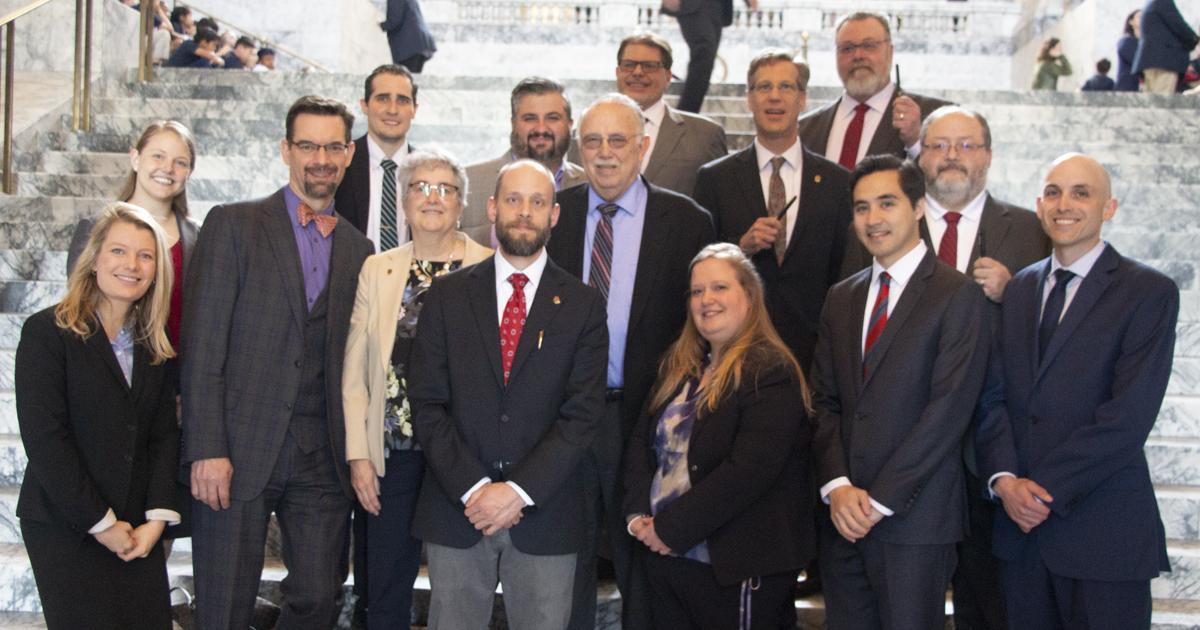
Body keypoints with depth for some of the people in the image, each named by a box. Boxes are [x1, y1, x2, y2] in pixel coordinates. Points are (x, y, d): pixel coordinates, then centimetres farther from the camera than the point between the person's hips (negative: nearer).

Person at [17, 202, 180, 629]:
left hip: (139, 530, 5)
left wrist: (157, 516, -6)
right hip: (64, 528, -4)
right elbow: (44, 438, -13)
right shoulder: (47, 332, -7)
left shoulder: (153, 344, 10)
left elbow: (164, 434, 6)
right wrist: (100, 523, -13)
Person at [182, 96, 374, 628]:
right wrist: (206, 449, -12)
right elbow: (202, 344, -5)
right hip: (239, 450, -3)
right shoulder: (233, 225, 1)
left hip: (322, 459, 4)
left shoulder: (359, 250, 14)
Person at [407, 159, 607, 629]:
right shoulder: (447, 295, 5)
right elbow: (427, 403, 0)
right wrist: (473, 488, -11)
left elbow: (582, 414, -4)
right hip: (456, 510, 1)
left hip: (544, 515, 0)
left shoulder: (583, 305, 2)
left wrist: (519, 490, -13)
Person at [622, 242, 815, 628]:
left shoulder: (771, 372, -13)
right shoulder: (679, 365, 12)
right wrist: (639, 515, -5)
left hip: (734, 567, -7)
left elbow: (746, 472, -21)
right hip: (664, 556, 7)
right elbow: (642, 440, 11)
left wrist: (670, 529, -17)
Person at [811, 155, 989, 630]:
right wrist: (837, 486, -5)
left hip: (914, 517, -5)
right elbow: (824, 401, 10)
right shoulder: (841, 298, 14)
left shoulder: (959, 296, -5)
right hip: (842, 515, 5)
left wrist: (880, 500, -14)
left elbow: (949, 408, -13)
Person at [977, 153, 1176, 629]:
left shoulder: (1150, 293, -5)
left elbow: (1128, 415, -14)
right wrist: (1005, 479, -9)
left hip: (1105, 535, -4)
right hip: (1020, 524, 5)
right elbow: (994, 396, 7)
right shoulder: (1019, 289, 12)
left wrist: (1045, 490, -14)